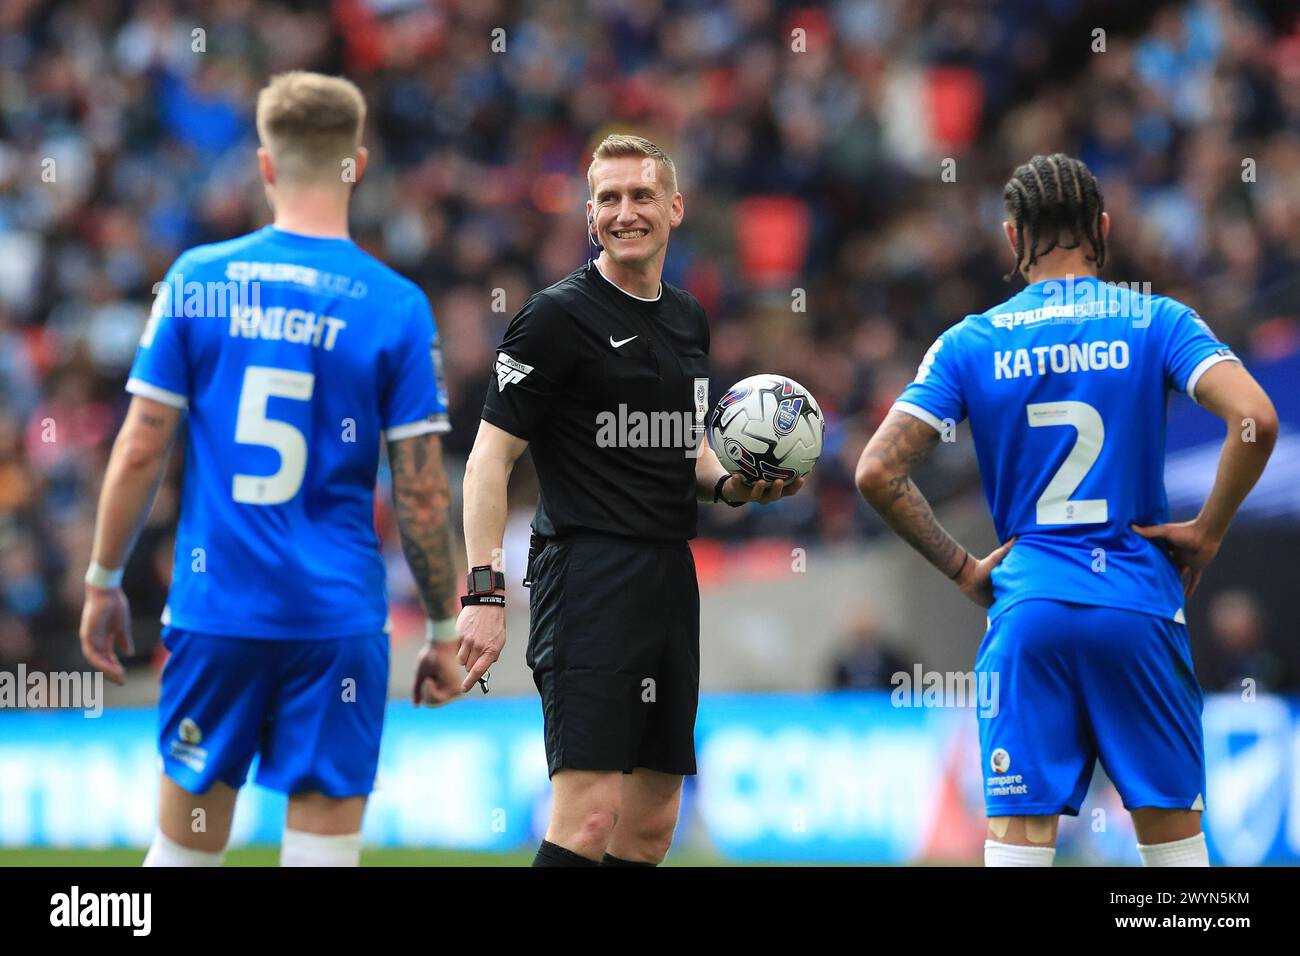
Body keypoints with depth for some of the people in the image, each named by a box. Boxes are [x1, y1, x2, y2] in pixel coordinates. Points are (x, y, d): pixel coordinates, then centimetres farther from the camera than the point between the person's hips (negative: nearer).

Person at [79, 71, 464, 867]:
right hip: (337, 617, -2)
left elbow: (140, 452, 0)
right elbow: (421, 493, -4)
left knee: (185, 847, 11)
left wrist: (104, 581, 12)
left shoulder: (195, 281, -1)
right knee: (322, 848, 0)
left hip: (212, 612, 2)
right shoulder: (396, 307, -4)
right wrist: (445, 633, 6)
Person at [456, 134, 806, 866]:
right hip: (590, 575, -8)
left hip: (670, 578, 8)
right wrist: (484, 591, -18)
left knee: (653, 824, 8)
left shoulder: (689, 320, 15)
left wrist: (730, 484, 7)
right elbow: (490, 458, -9)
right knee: (591, 815, -18)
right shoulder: (559, 316, -7)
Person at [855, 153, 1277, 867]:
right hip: (1140, 605, -1)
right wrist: (1208, 532, -1)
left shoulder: (969, 343, 5)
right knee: (1171, 832, 7)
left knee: (1018, 834, 0)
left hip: (1027, 608, 1)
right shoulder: (1156, 322, 2)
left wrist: (962, 568, 6)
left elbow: (877, 472, -2)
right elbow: (1256, 419, -13)